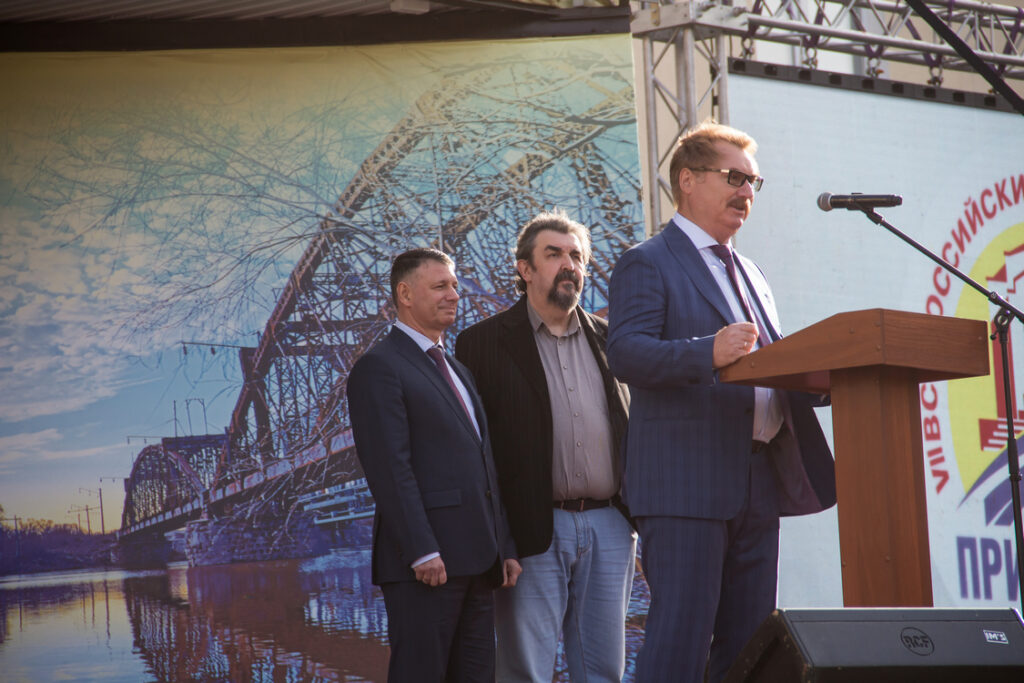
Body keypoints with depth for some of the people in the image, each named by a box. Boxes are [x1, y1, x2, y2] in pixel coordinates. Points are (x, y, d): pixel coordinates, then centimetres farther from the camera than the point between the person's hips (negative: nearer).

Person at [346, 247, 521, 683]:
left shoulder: (456, 369, 23)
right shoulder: (379, 368, -5)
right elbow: (390, 469, -14)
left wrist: (504, 548, 15)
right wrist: (422, 552, -21)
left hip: (476, 560, 8)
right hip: (427, 563, -8)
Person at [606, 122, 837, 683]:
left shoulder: (750, 276, 25)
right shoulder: (646, 265, -1)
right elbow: (626, 354, -16)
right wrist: (708, 352, -32)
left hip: (759, 484, 8)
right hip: (687, 482, -8)